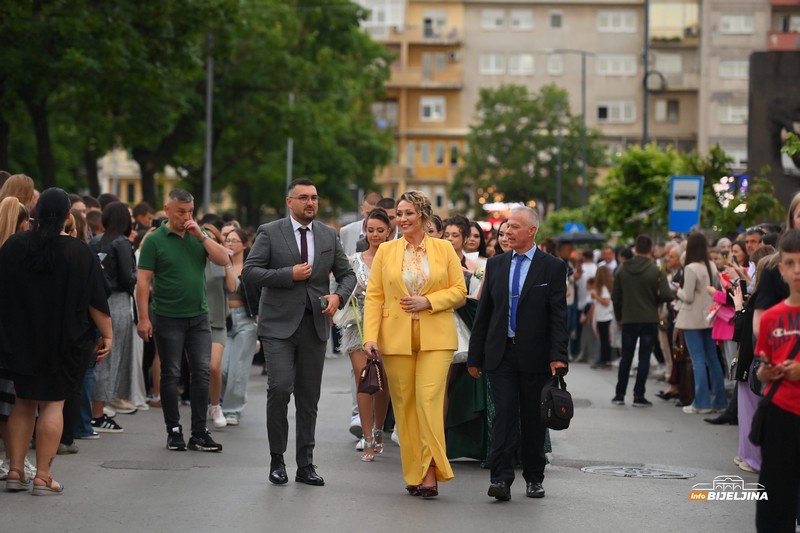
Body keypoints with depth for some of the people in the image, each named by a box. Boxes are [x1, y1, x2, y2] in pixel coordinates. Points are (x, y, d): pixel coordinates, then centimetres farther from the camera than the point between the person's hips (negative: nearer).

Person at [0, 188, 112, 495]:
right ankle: (43, 477, -2)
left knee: (25, 401, 15)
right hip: (64, 342, -3)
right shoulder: (78, 252, -11)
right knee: (53, 403, 2)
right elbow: (95, 299, -10)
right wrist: (107, 334, 0)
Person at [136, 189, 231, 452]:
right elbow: (143, 281, -7)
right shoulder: (155, 240, -4)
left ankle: (199, 433, 5)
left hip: (199, 316, 4)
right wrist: (143, 318, -13)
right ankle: (174, 431, 12)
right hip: (168, 318, -4)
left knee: (202, 373, 1)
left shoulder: (198, 236, 9)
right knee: (171, 375, 4)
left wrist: (202, 236, -9)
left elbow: (223, 260, 0)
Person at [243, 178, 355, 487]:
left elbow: (347, 274, 15)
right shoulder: (269, 233, 0)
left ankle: (305, 464, 12)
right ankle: (277, 460, 0)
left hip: (315, 324, 4)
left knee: (309, 397, 6)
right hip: (279, 324, -4)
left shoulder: (329, 236, 11)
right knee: (280, 389, -14)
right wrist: (289, 274, -15)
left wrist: (338, 296, -6)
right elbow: (249, 272, -6)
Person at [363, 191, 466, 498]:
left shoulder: (444, 249, 5)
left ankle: (431, 473, -12)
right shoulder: (385, 251, 8)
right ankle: (413, 475, 10)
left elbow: (459, 291, 5)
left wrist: (427, 302, -11)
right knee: (404, 404, 3)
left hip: (435, 338, -2)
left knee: (429, 400, -14)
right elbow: (373, 296, 4)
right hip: (396, 339, 2)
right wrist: (370, 336, -6)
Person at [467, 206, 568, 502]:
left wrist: (558, 355, -15)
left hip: (535, 355, -2)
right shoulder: (496, 264, 9)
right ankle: (501, 479, -11)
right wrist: (475, 356, 8)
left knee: (534, 419, 7)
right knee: (504, 415, -7)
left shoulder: (552, 267, -1)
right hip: (500, 354, 2)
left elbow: (558, 314, -6)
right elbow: (483, 312, 11)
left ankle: (534, 479, 18)